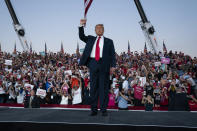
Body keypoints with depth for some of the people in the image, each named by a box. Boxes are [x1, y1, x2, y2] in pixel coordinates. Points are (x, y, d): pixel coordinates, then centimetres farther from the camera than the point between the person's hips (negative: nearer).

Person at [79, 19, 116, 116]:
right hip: (93, 63, 2)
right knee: (93, 87, 3)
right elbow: (81, 37, 10)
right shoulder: (90, 39, 21)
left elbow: (112, 54, 6)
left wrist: (113, 65, -6)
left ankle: (103, 109, 7)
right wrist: (81, 26, -4)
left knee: (104, 87, 0)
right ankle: (94, 109, 10)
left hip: (104, 64, -2)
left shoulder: (109, 41, 14)